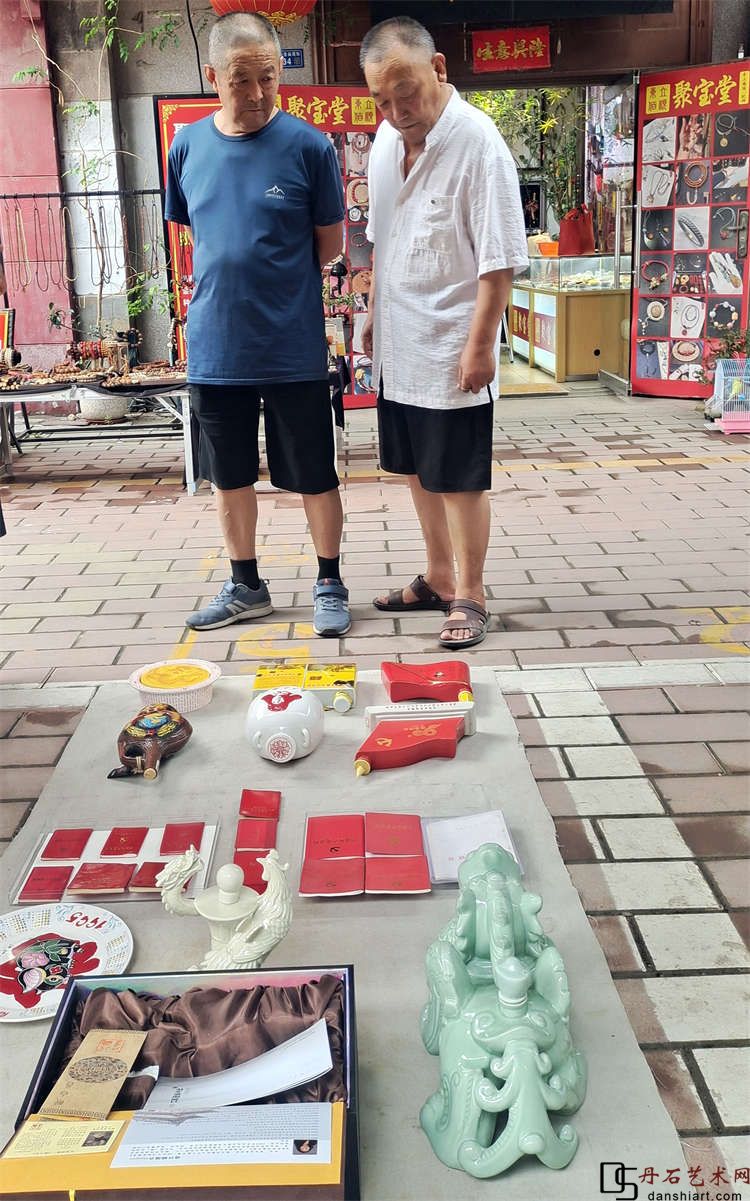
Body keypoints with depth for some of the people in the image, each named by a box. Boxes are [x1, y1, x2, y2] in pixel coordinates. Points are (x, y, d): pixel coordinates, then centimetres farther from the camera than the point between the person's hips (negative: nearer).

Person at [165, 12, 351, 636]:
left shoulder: (308, 146, -7)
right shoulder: (188, 146, 3)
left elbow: (330, 244, 0)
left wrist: (274, 281, 1)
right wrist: (228, 285, 7)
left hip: (293, 347, -4)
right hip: (214, 346, 4)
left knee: (315, 477, 6)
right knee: (230, 475, 14)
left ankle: (330, 585, 24)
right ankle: (246, 586, 31)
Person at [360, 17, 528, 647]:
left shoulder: (477, 142, -15)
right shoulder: (388, 137, 7)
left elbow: (499, 260, -17)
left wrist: (480, 345, -19)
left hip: (452, 351, -7)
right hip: (398, 345, 8)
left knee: (460, 480, 1)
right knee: (419, 470, 16)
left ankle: (470, 596, 15)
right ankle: (439, 579, 32)